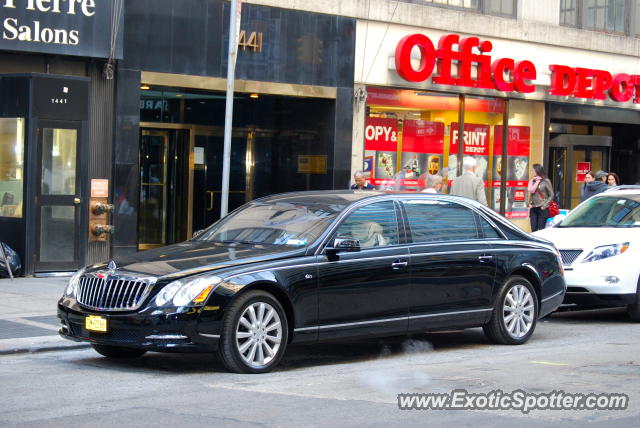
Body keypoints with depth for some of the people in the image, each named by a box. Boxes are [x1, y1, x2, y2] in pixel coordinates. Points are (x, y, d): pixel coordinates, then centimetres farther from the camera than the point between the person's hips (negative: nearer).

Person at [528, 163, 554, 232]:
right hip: (533, 208, 5)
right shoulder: (533, 181, 12)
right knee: (533, 229, 2)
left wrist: (544, 205, -9)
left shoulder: (546, 181, -4)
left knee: (541, 229, -6)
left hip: (542, 209, -5)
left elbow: (551, 195, -3)